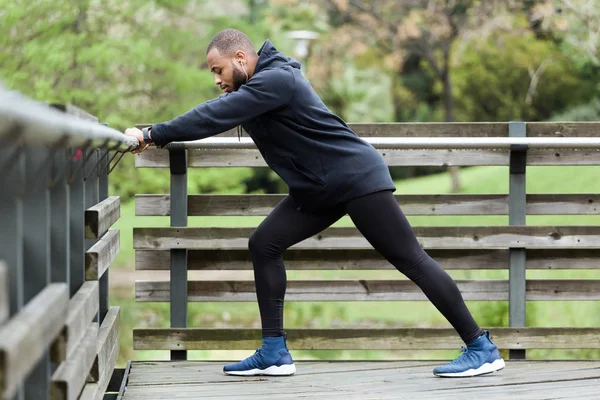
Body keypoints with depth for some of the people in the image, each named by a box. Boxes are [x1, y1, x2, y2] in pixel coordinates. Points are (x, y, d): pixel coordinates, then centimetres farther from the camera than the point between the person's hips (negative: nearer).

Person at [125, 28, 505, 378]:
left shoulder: (275, 80, -21)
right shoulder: (255, 87, 10)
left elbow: (215, 117, -27)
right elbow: (217, 113, 13)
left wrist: (153, 134, -23)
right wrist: (158, 134, -2)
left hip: (358, 179, -10)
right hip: (318, 188, 10)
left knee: (410, 259, -8)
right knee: (264, 244, 1)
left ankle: (482, 348, -4)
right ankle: (275, 353, 3)